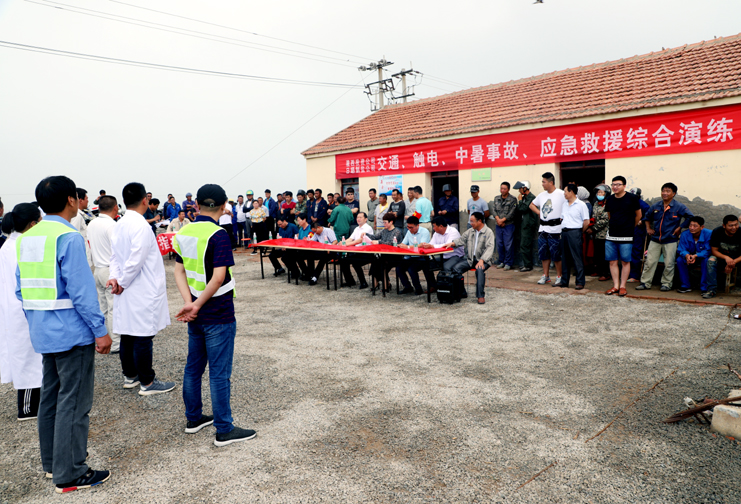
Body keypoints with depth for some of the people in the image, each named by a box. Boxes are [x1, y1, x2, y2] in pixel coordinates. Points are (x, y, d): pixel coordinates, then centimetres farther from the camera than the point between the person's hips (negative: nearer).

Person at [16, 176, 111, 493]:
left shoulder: (25, 238, 9)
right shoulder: (68, 238, -17)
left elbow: (22, 289, 14)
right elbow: (81, 290, -21)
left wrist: (36, 322, 22)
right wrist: (100, 330, -16)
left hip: (42, 333, 9)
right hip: (72, 333, -9)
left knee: (50, 396, 19)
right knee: (73, 403, 0)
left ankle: (52, 462, 33)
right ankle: (69, 475, 9)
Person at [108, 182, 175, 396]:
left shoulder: (119, 224, 9)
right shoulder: (140, 225, -19)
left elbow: (115, 255, 13)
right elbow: (136, 260, -22)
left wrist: (115, 277, 1)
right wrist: (122, 282, -10)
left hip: (127, 292, 9)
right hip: (142, 292, -9)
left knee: (128, 335, 16)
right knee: (143, 338, -1)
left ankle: (130, 376, 30)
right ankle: (147, 383, 8)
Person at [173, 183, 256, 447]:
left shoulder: (183, 233, 5)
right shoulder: (218, 235, -19)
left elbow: (179, 271, 3)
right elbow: (218, 278, -25)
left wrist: (189, 303, -8)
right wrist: (197, 305, -15)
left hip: (196, 314, 8)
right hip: (218, 315, -8)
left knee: (193, 367, 19)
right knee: (219, 373, 1)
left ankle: (194, 418, 33)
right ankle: (224, 430, 11)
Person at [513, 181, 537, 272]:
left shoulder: (531, 198, -14)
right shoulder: (524, 197, 14)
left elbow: (523, 209, -20)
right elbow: (519, 211, 18)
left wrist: (520, 200, -8)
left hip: (529, 225, -10)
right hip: (524, 224, 10)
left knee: (524, 246, -9)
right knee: (524, 246, 13)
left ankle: (528, 266, -2)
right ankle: (527, 264, 20)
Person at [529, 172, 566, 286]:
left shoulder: (561, 194, -9)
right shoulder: (542, 195, 11)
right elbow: (532, 205, 26)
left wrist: (562, 218, -12)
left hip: (555, 230, -6)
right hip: (542, 229, 6)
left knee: (556, 255, 0)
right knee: (543, 254, 11)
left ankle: (559, 276, 12)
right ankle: (545, 275, 21)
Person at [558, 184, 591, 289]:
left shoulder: (581, 205, -5)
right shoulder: (564, 205, 15)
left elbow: (586, 222, -6)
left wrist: (579, 232, 2)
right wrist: (562, 230, 9)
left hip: (575, 232, -7)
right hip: (564, 232, 7)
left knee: (577, 258, -4)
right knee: (565, 258, 10)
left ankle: (580, 282, 1)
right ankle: (564, 281, 17)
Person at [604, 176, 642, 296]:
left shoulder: (631, 198, -5)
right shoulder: (610, 199, 7)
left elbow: (638, 215, 6)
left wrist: (631, 227, 14)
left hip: (626, 236, -4)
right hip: (611, 236, 4)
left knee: (625, 261, 2)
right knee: (612, 261, 5)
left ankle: (622, 286, 9)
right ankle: (615, 286, 12)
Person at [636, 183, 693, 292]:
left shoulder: (678, 207, -3)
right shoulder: (655, 206, 8)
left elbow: (690, 217, -4)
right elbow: (647, 217, 25)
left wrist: (680, 228, -6)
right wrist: (648, 228, 14)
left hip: (670, 240, -3)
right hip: (655, 239, 3)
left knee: (669, 264, 2)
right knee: (649, 262, 1)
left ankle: (666, 284, 15)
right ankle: (645, 283, 8)